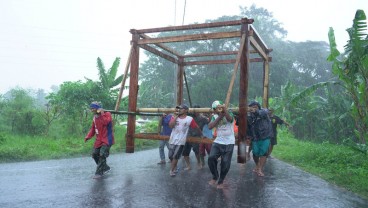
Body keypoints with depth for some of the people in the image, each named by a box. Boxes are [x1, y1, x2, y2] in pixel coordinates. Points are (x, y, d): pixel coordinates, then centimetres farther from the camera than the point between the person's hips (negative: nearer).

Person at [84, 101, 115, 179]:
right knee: (94, 154, 7)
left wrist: (101, 114, -23)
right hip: (99, 140, 8)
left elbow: (105, 122, -29)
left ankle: (99, 172, -6)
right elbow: (93, 129, 17)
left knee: (102, 155, -15)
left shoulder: (107, 114, -10)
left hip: (107, 139, -8)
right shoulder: (95, 117, 12)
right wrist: (88, 137, 4)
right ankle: (105, 168, 25)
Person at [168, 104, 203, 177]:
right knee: (170, 156, 12)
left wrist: (201, 135, 10)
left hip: (180, 141, -3)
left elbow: (197, 127, 3)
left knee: (175, 156, -1)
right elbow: (171, 125, -15)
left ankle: (172, 170, 15)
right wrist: (176, 117, -15)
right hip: (172, 140, 4)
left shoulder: (189, 119, -7)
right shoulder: (174, 117, 1)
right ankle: (174, 167, 37)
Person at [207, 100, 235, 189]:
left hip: (229, 143, -3)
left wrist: (225, 109, -38)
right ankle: (215, 177, 9)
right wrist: (219, 117, -14)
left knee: (225, 163, 2)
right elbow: (210, 127, -11)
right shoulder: (215, 117, 6)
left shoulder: (229, 114, -5)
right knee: (211, 158, -15)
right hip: (218, 142, 3)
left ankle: (220, 181, 23)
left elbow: (229, 119, -29)